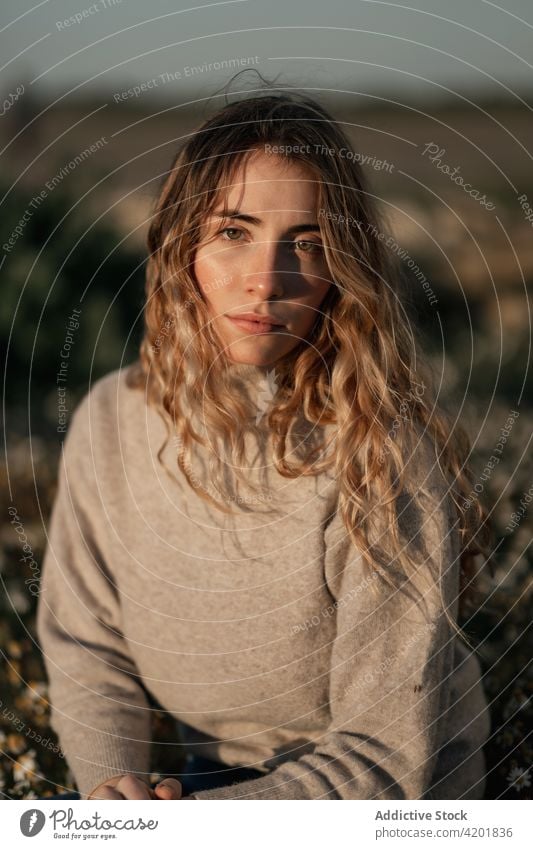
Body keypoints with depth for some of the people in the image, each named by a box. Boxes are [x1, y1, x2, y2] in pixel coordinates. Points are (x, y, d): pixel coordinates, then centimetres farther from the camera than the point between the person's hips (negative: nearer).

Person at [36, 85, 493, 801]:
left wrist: (187, 820, -29)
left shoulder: (383, 454, -22)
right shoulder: (112, 420, -7)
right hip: (213, 777, 3)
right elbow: (86, 646, 2)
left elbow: (386, 757, -19)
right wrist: (109, 783, -17)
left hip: (392, 805, -3)